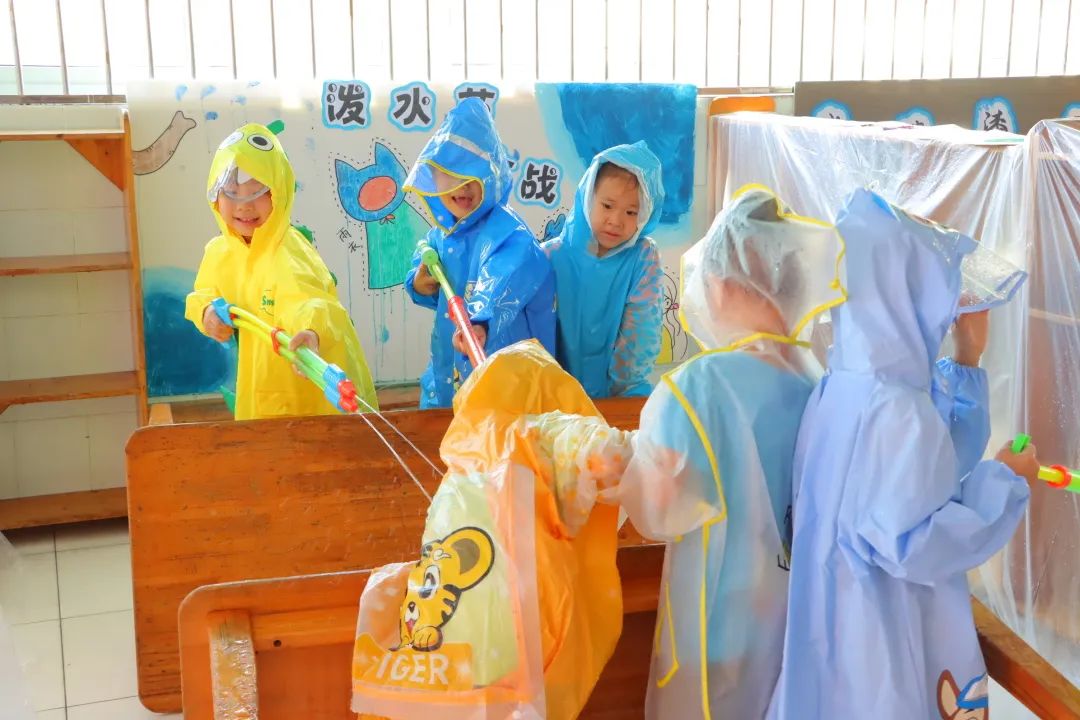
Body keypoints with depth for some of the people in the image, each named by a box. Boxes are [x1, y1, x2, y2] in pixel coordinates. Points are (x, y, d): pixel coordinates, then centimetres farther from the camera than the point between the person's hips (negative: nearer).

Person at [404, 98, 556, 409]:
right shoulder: (441, 233, 1)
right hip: (447, 371, 7)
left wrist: (479, 322, -62)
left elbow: (501, 286, -42)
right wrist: (419, 285, -7)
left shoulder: (507, 233, -23)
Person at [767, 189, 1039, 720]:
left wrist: (967, 361, 8)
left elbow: (941, 463, 13)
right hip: (885, 635, -9)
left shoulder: (848, 386, 3)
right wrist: (1005, 481, -17)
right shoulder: (896, 411, -26)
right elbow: (908, 542, -28)